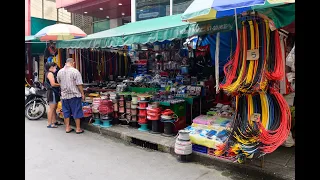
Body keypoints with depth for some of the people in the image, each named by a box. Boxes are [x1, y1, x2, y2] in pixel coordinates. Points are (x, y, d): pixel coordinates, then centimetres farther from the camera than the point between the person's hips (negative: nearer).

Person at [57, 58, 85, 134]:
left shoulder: (60, 72, 6)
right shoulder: (75, 71, -12)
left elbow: (59, 83, 17)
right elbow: (79, 84, -13)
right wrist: (82, 93, -4)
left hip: (64, 95, 5)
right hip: (74, 94, -5)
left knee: (66, 112, 13)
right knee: (76, 112, 3)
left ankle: (67, 128, 20)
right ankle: (78, 129, 9)